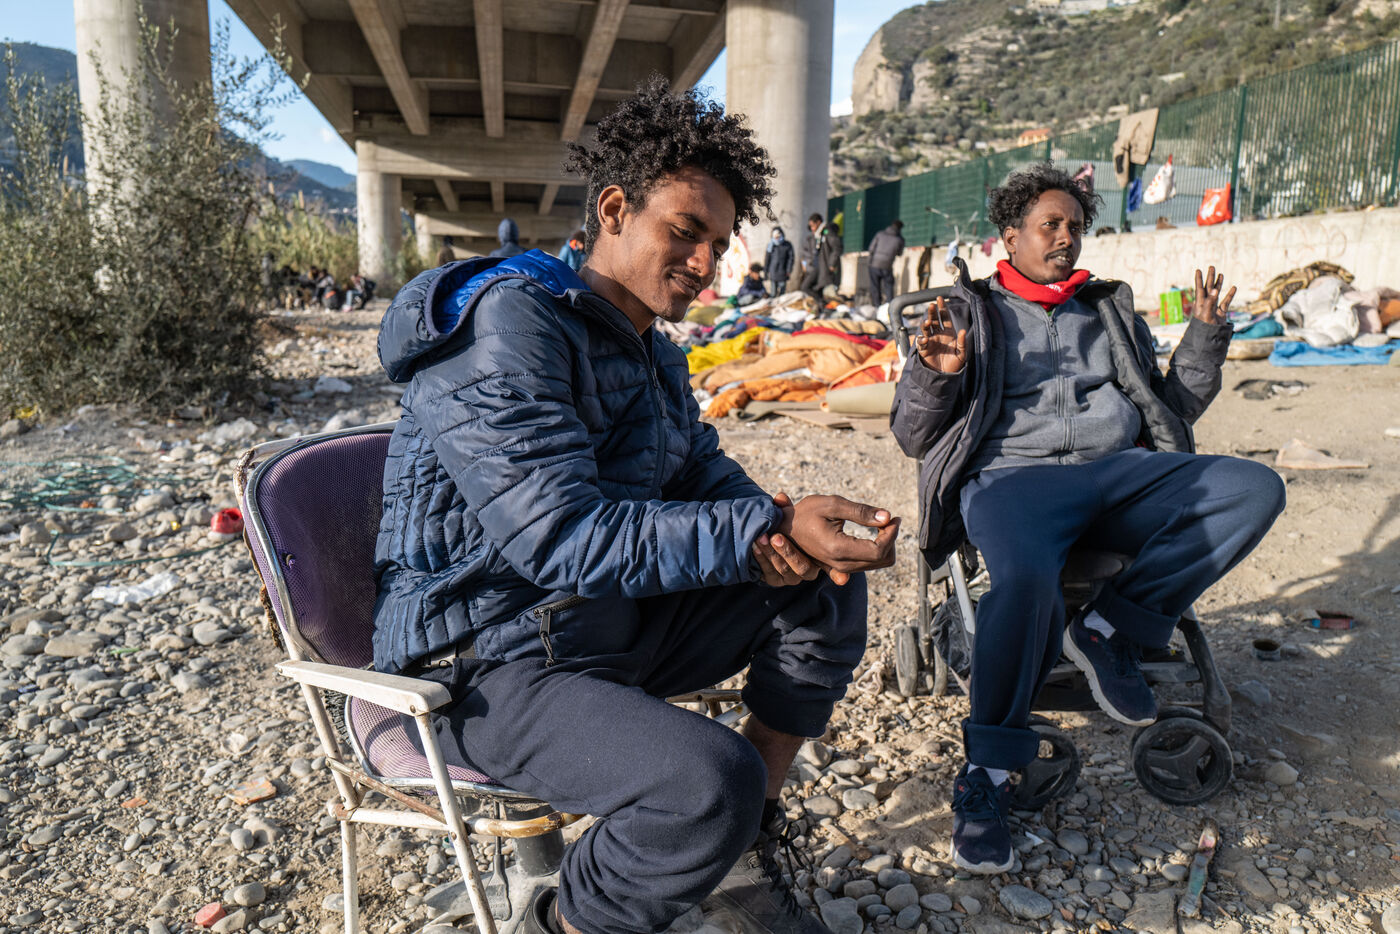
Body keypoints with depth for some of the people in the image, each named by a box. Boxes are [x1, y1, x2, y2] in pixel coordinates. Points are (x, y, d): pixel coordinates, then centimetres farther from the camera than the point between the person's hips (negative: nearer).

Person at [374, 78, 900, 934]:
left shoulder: (653, 351, 11)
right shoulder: (510, 324, -20)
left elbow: (703, 469, 13)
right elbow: (564, 537, -29)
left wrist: (769, 526, -11)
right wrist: (766, 531, -31)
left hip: (618, 625, 9)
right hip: (488, 662, -9)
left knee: (827, 583, 5)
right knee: (713, 779, -32)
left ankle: (746, 849, 14)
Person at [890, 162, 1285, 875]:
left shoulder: (1110, 310, 29)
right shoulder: (969, 311, 17)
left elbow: (1172, 407, 29)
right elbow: (912, 437, 9)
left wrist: (1205, 336, 14)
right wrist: (938, 375, -11)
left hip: (1122, 469, 5)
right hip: (1012, 474, -4)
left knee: (1255, 489, -21)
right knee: (1027, 579, -37)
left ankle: (1108, 629, -13)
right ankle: (987, 770, -19)